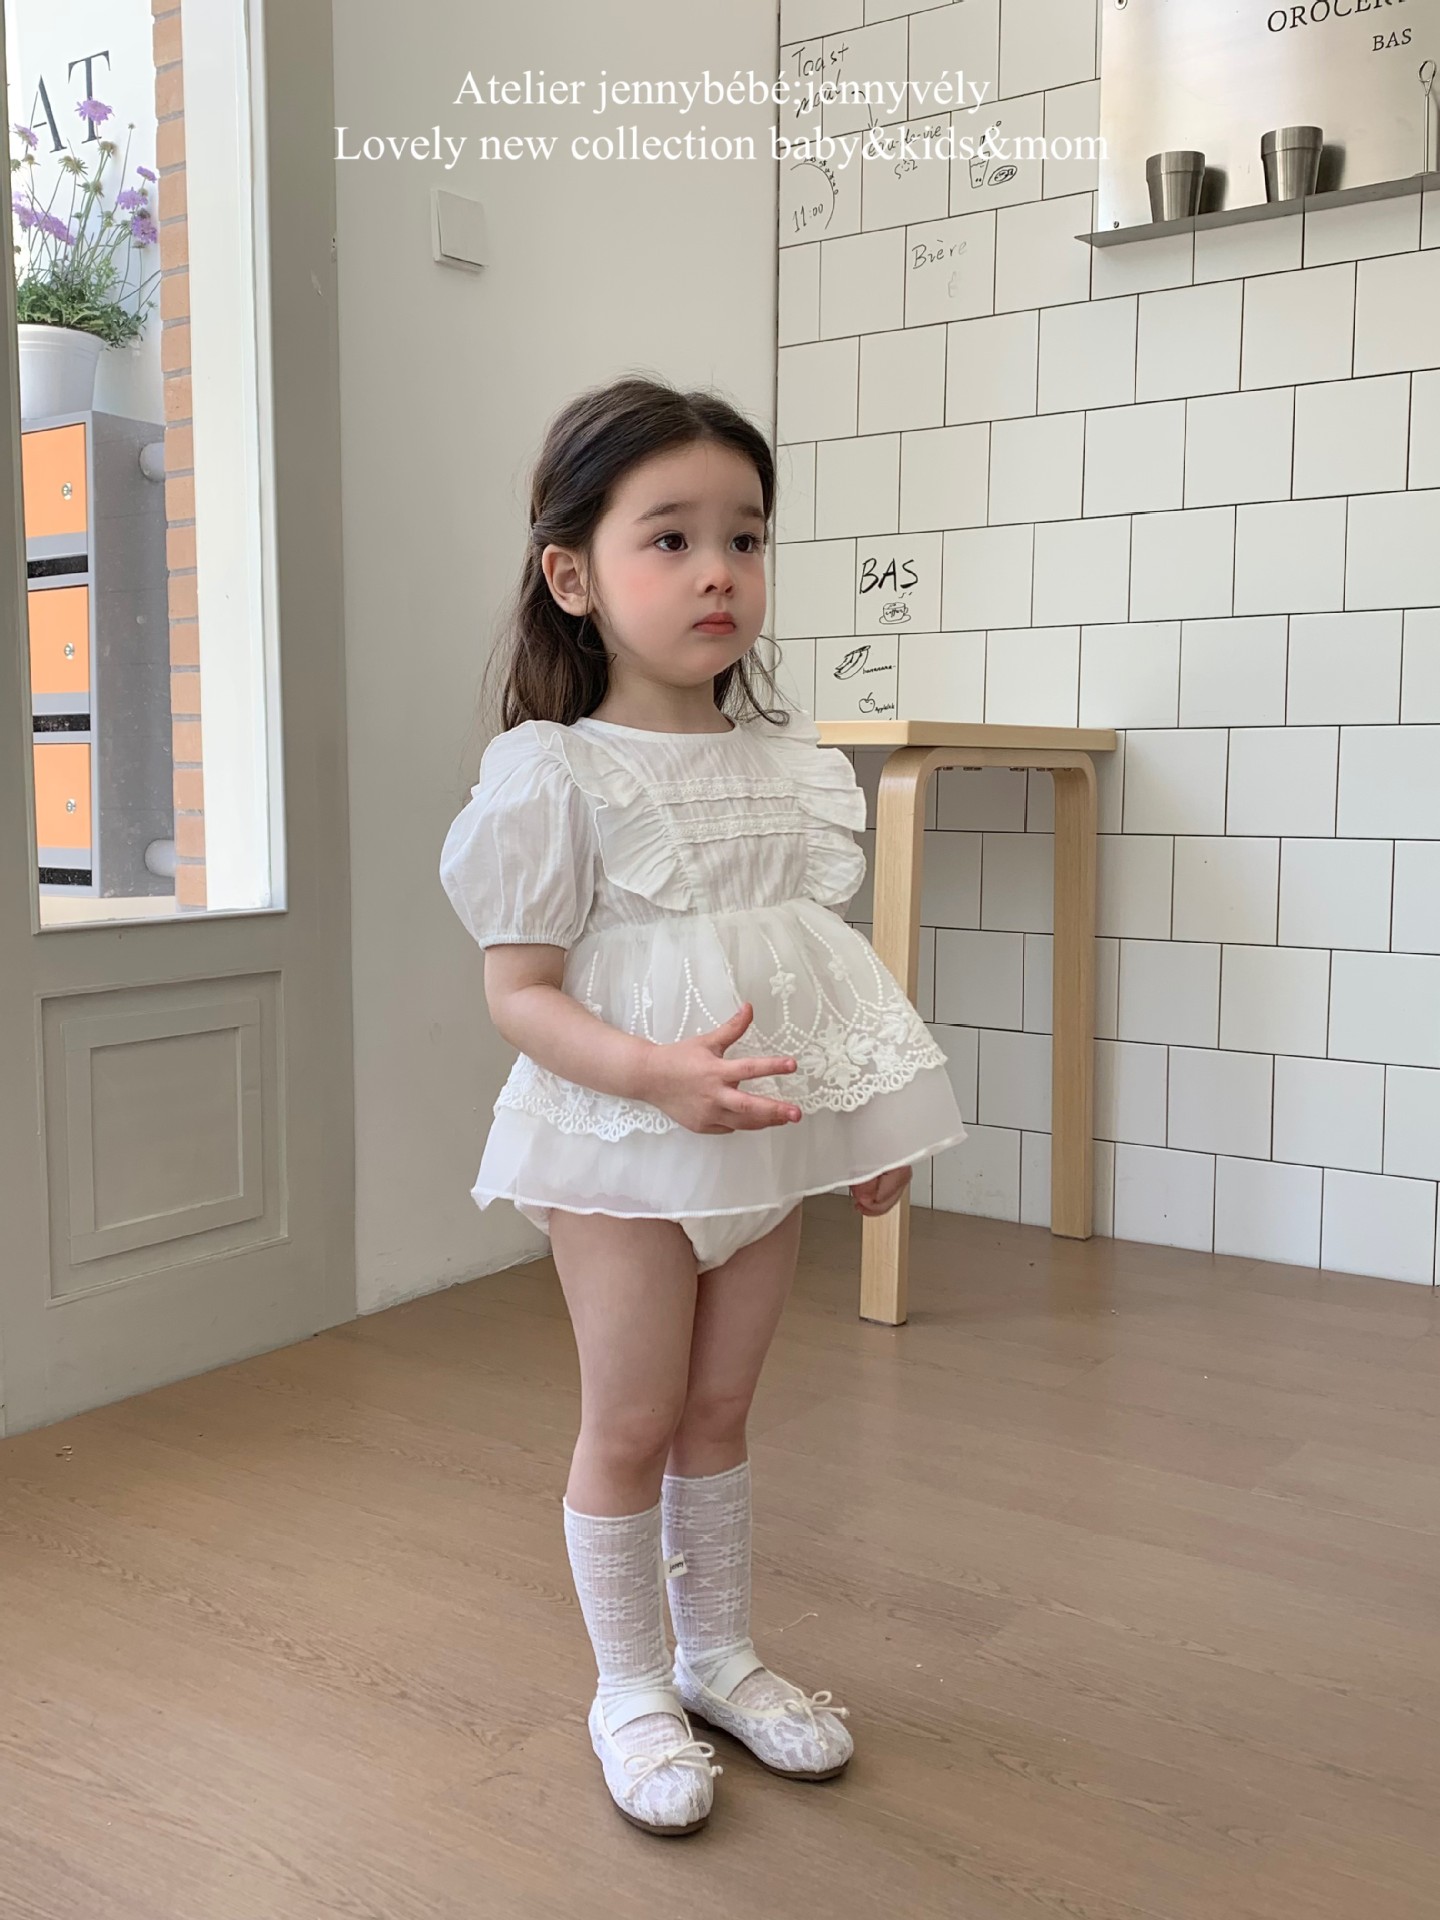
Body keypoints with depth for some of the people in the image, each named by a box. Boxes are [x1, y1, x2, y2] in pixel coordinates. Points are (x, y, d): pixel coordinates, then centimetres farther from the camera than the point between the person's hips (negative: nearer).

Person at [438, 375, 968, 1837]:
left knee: (720, 1408, 18)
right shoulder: (555, 774, -13)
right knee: (630, 1422, 8)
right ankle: (628, 1688, 28)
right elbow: (518, 991, -15)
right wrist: (654, 1071, -30)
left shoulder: (793, 765, 4)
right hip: (621, 1150, -5)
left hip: (767, 1141, 5)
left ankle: (718, 1653, 37)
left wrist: (876, 1121, 11)